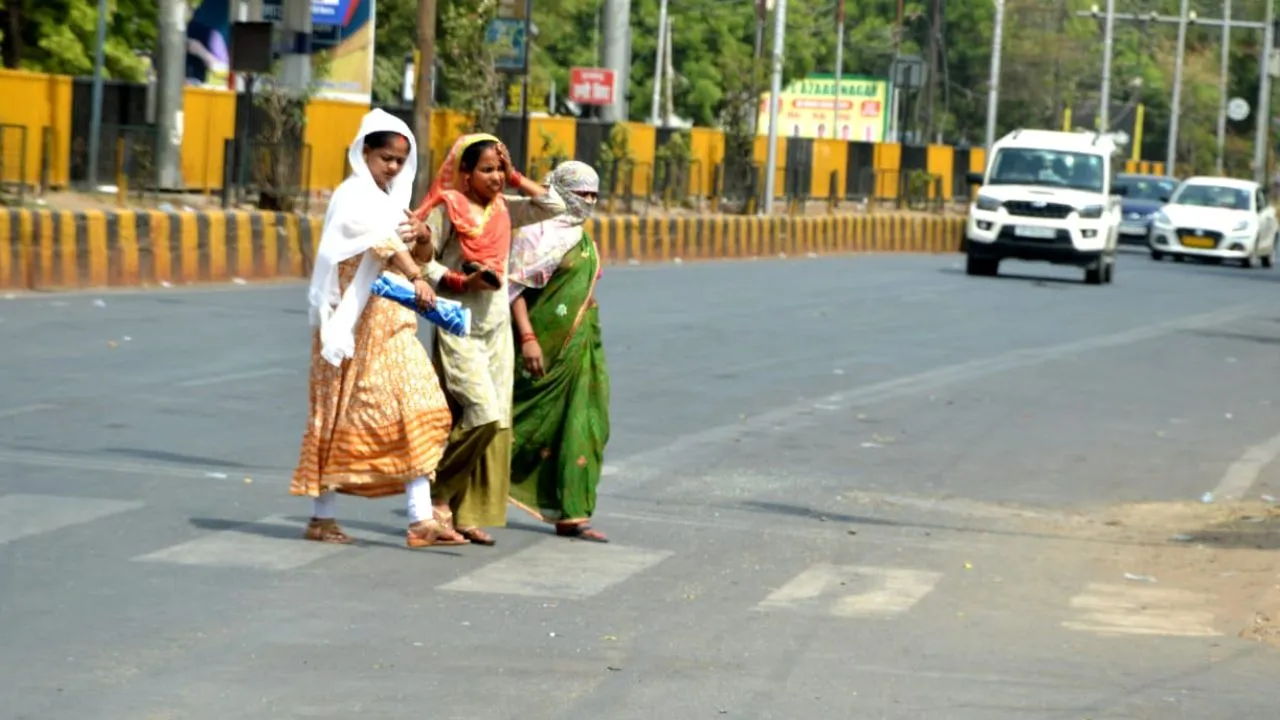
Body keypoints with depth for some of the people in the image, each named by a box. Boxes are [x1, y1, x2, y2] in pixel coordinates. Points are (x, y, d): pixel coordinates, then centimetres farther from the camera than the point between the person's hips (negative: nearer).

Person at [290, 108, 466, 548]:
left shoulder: (389, 199, 16)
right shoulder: (353, 196, -10)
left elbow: (413, 250, 24)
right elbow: (382, 240, -28)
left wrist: (422, 235, 1)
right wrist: (416, 279, -42)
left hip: (389, 322, 8)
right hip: (353, 321, -8)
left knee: (415, 412, -2)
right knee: (344, 414, -2)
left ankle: (422, 519, -7)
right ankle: (321, 517, 7)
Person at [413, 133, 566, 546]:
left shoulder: (503, 210, 10)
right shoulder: (448, 208, -7)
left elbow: (554, 207, 10)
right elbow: (422, 260, -9)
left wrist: (515, 179, 5)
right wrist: (462, 282, -17)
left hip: (497, 329, 7)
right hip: (459, 329, -7)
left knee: (496, 423, 2)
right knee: (483, 415, -20)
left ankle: (468, 515, 7)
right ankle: (439, 493, -4)